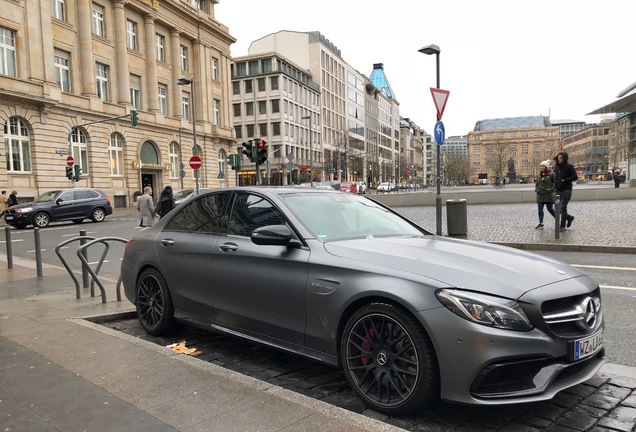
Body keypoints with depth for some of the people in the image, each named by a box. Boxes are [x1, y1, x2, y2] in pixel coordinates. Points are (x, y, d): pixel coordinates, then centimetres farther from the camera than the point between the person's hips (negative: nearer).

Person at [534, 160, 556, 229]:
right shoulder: (540, 175, 11)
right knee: (540, 209, 2)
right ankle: (541, 223, 5)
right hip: (540, 195, 6)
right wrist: (536, 189, 10)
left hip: (548, 195, -6)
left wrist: (552, 189, -14)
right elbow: (536, 183, 25)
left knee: (550, 209, 0)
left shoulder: (551, 174, -8)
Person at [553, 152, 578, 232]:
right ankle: (569, 217, 31)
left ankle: (563, 226, -1)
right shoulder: (557, 167, 12)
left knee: (563, 208, -9)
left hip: (566, 190, -6)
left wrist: (565, 180, -17)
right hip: (558, 191, 6)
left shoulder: (569, 167, -5)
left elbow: (575, 177, -9)